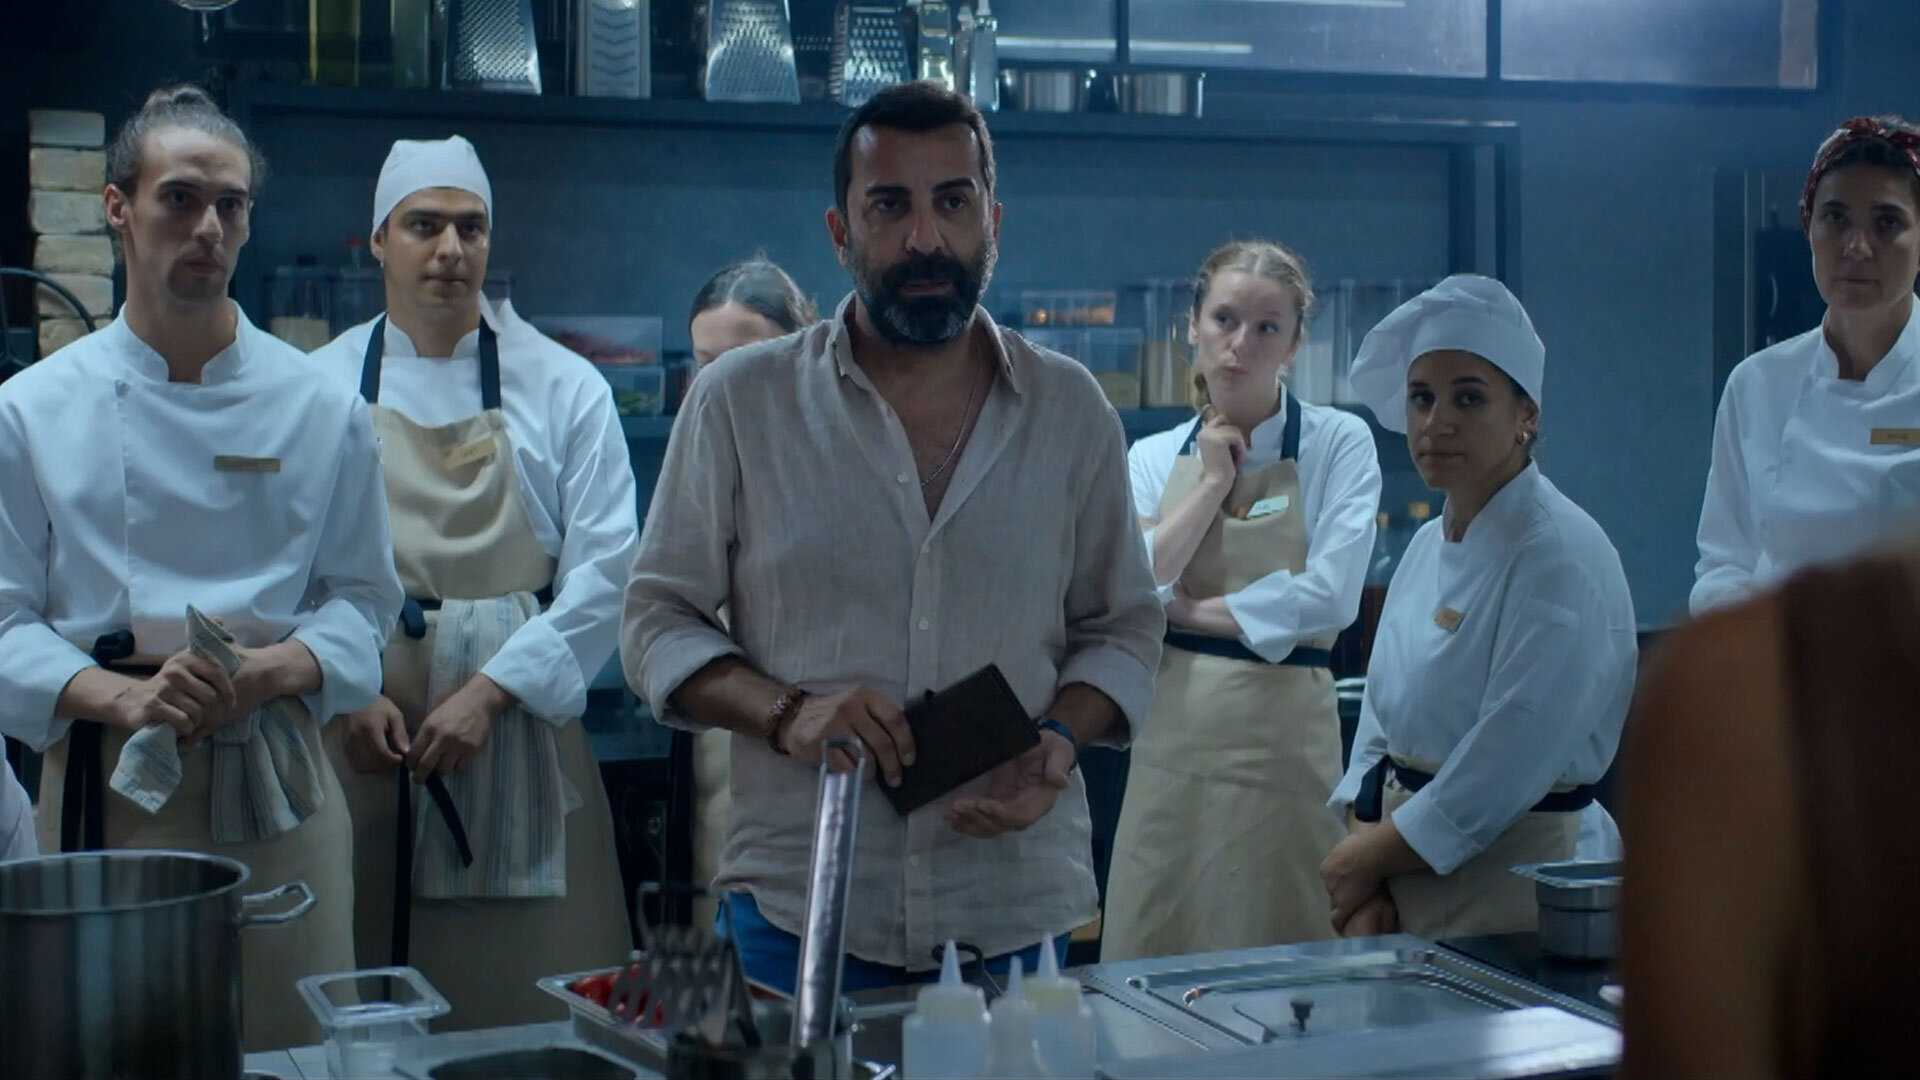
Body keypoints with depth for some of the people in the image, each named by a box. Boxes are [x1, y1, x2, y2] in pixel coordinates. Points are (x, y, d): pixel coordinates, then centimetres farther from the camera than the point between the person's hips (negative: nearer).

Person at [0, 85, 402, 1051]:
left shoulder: (320, 408, 6)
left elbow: (361, 599, 7)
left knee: (296, 1042, 3)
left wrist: (272, 670, -14)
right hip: (106, 779, -1)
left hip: (274, 782, 1)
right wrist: (125, 695, -17)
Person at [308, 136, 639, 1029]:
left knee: (530, 991, -1)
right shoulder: (319, 388, 8)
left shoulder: (563, 389, 4)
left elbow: (606, 569, -2)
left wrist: (488, 691, -10)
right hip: (361, 731, 1)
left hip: (518, 720, -1)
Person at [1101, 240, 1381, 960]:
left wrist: (1188, 609, -5)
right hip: (1170, 741, 3)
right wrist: (1213, 483, -3)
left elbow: (1329, 597, -13)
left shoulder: (1339, 443, 0)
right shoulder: (1153, 459, 10)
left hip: (1281, 741, -3)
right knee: (1152, 955, 6)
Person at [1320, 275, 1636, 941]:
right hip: (1397, 884, 7)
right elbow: (1380, 729, 11)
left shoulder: (1560, 558, -16)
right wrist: (1365, 886, -2)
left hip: (1501, 891, -7)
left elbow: (1506, 765, -21)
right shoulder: (1428, 547, 10)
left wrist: (1367, 858, -9)